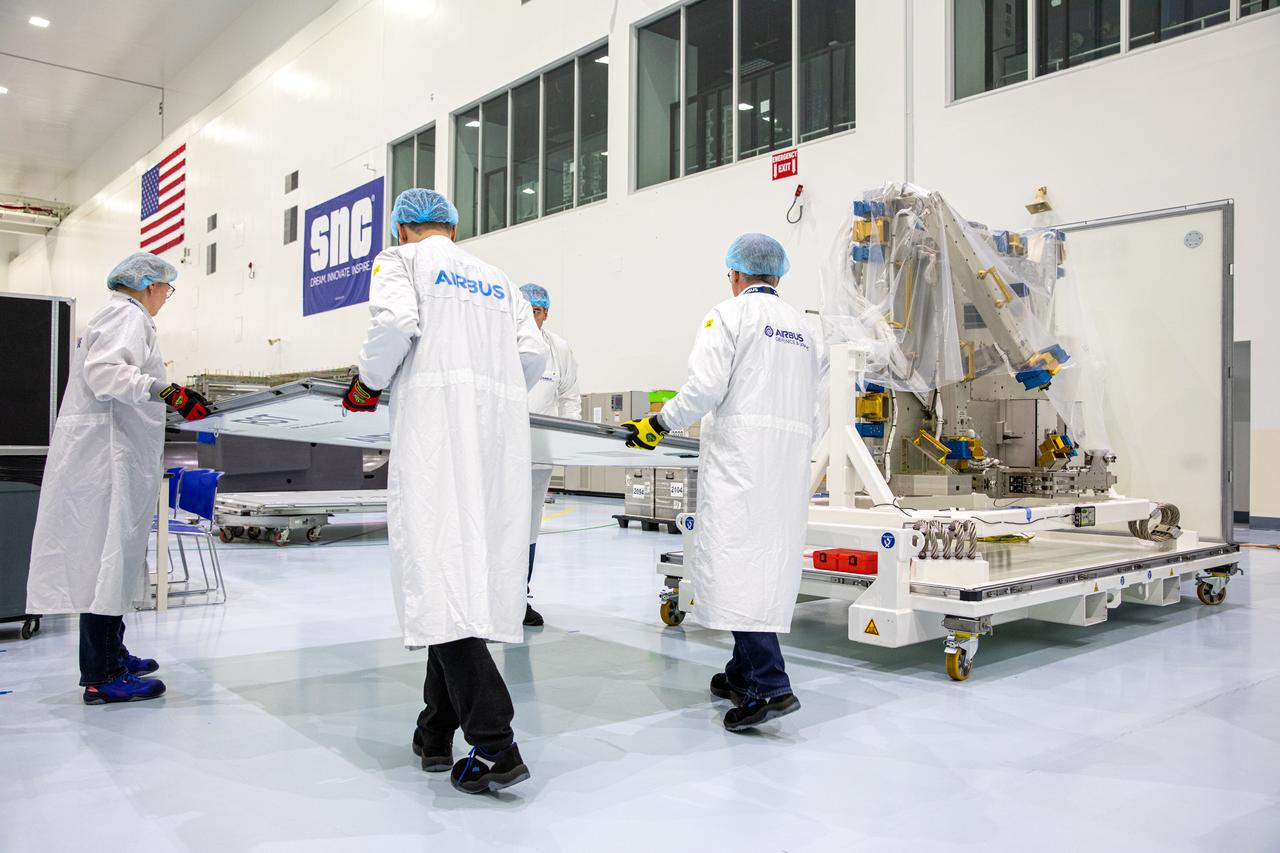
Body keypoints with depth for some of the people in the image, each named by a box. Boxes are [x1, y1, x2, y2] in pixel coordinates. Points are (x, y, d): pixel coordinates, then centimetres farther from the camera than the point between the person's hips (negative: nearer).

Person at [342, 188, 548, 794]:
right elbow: (534, 353, 13)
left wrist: (368, 385, 6)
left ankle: (494, 745, -20)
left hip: (435, 418, -6)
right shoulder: (498, 279, 26)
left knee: (439, 569, -11)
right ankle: (436, 734, 17)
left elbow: (395, 322, -9)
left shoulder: (402, 259, 12)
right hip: (500, 430, 6)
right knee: (472, 565, 9)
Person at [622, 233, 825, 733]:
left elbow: (705, 387, -12)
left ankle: (770, 687, -16)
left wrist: (659, 424, -1)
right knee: (769, 561, 10)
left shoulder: (730, 314, -1)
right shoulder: (804, 328, 18)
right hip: (791, 459, 7)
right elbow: (812, 412, 17)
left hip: (740, 454, -7)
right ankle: (743, 673, 19)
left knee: (738, 561, -9)